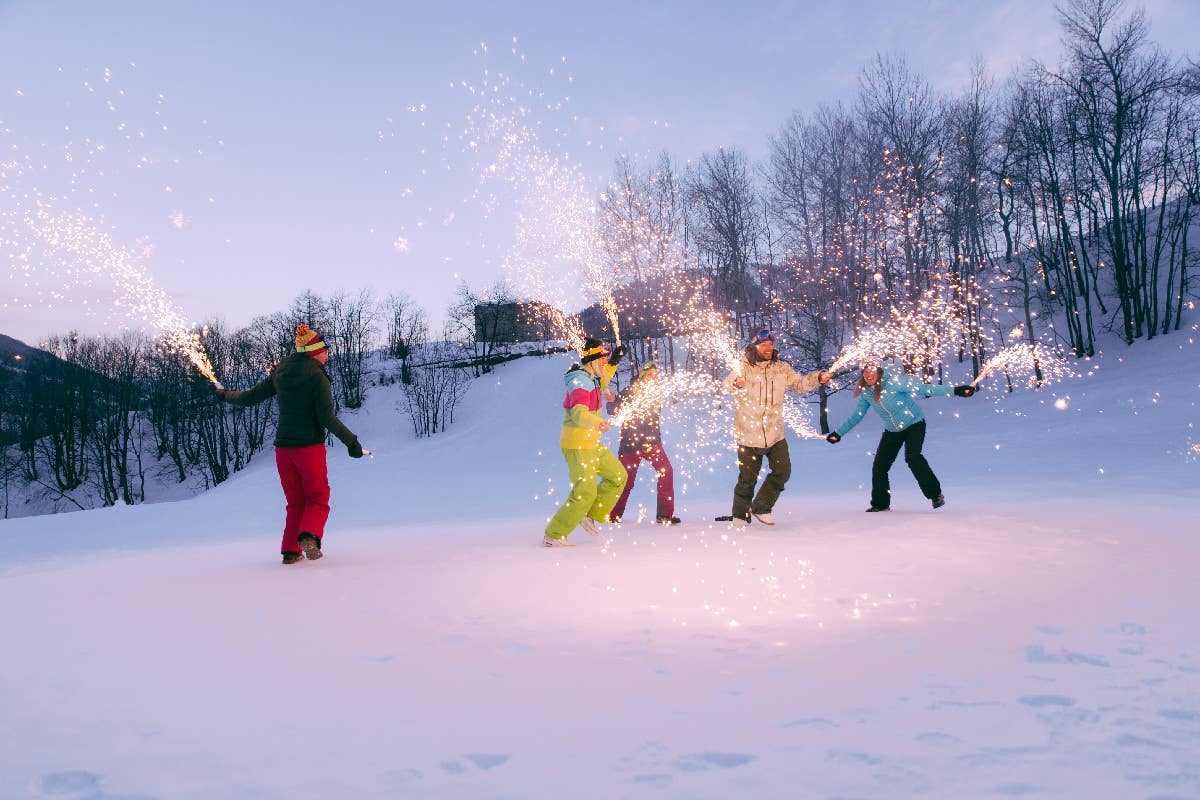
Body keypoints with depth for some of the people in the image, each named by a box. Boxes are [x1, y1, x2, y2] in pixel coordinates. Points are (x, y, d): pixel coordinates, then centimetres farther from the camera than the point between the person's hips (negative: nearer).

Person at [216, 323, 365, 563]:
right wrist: (351, 442, -11)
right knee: (317, 498, 6)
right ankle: (309, 536, -19)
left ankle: (290, 550, 11)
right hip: (310, 446, -5)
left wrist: (226, 395, 29)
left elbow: (250, 398, 10)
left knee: (296, 502, 17)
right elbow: (327, 418, -16)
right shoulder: (317, 376, -11)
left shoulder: (280, 373, 6)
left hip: (283, 447, 5)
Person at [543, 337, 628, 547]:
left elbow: (599, 386, 35)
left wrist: (613, 362, 26)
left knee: (617, 476, 16)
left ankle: (590, 515, 24)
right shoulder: (580, 382, -20)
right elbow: (578, 413, -36)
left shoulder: (588, 378, 9)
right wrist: (597, 423, -56)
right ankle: (553, 535, -2)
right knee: (584, 493, -11)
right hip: (578, 445, -10)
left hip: (591, 443, 10)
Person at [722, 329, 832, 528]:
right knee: (747, 478, 4)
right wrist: (736, 383, -46)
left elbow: (799, 383, 12)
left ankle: (760, 507, 21)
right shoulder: (744, 367, -7)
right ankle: (740, 515, 24)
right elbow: (728, 384, -22)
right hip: (748, 435, -4)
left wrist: (818, 378, -6)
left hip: (775, 433, 4)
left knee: (782, 471, 2)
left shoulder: (781, 368, 5)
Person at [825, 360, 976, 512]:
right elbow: (856, 415, 10)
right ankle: (880, 503, 16)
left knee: (912, 457, -27)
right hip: (892, 431, 6)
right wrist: (838, 433, 13)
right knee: (879, 466, -1)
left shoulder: (893, 382, -23)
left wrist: (955, 390, -30)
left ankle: (935, 494, -14)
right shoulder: (865, 392, -4)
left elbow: (923, 389, -25)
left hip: (914, 424, -6)